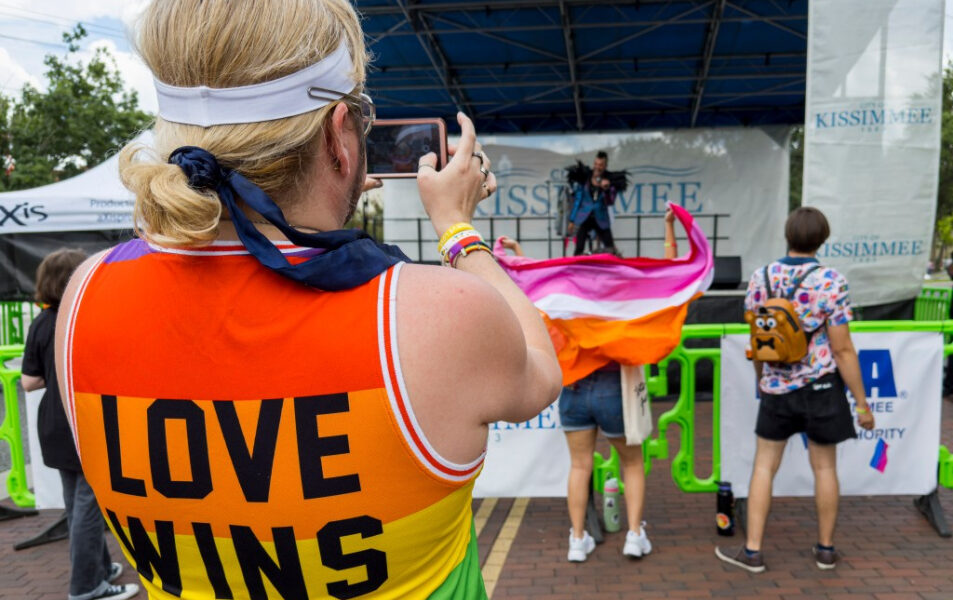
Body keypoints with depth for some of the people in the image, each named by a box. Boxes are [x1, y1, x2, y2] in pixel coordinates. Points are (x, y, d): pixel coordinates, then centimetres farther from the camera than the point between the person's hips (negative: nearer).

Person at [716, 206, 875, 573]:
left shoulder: (760, 279, -4)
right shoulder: (831, 282, -13)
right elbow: (842, 350, -12)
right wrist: (862, 404, -4)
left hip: (777, 388, 2)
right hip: (822, 386, -1)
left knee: (764, 466, 10)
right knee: (824, 468, 13)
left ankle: (752, 551, 13)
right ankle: (825, 550, 27)